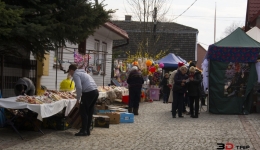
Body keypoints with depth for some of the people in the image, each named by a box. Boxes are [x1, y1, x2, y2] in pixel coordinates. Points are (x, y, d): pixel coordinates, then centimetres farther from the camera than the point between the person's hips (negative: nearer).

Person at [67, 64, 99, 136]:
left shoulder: (76, 74, -3)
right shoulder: (82, 73, 27)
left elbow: (79, 87, -15)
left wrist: (78, 99, -6)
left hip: (89, 92, -9)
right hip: (95, 91, 9)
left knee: (83, 112, -2)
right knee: (89, 112, 14)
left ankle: (84, 131, -3)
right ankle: (88, 130, 17)